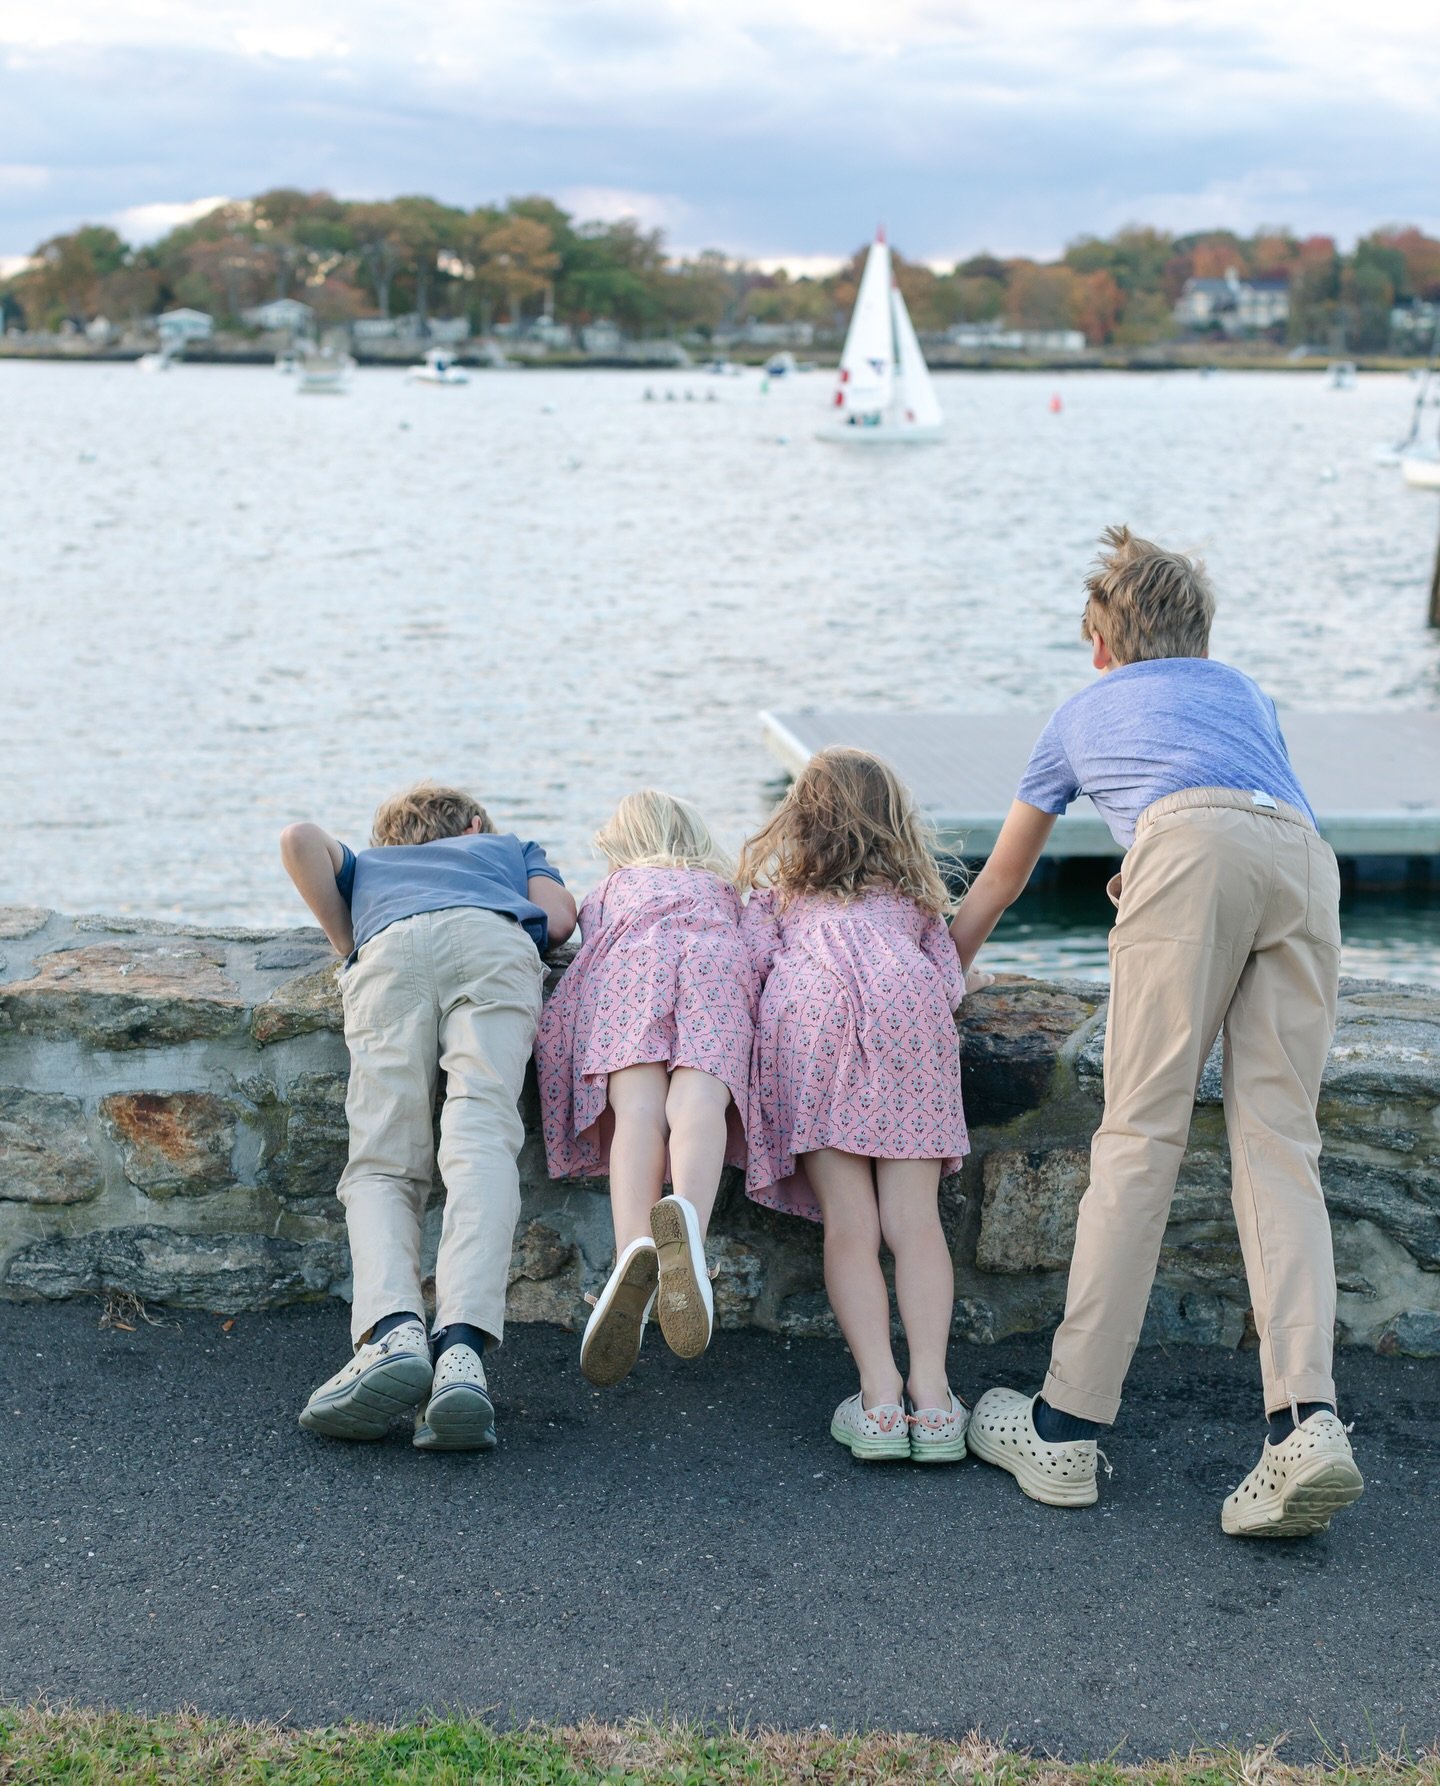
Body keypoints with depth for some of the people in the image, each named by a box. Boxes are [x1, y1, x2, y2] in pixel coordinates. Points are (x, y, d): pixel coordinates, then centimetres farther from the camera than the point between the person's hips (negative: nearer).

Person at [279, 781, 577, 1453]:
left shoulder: (366, 864, 44)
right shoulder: (510, 847, 44)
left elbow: (299, 839, 21)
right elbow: (558, 919, 23)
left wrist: (348, 941, 29)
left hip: (391, 946, 1)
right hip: (494, 943, 0)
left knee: (381, 1164, -7)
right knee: (481, 1140, -19)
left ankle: (392, 1329, -37)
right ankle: (461, 1347, -42)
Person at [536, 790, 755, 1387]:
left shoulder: (609, 888, 39)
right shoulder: (721, 885, 44)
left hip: (632, 954, 0)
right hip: (715, 956, 1)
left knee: (637, 1106, -24)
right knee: (698, 1099, -27)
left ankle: (636, 1249, -54)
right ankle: (686, 1218, -61)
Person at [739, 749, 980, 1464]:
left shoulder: (781, 890, 32)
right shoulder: (914, 891, 35)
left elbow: (748, 957, 14)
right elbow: (951, 981, 23)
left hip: (811, 1010, -1)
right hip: (909, 1007, 1)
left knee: (849, 1223, -8)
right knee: (914, 1218, -6)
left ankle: (881, 1397, -19)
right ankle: (931, 1394, -19)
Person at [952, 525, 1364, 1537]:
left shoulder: (1085, 713, 35)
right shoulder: (1245, 694, 41)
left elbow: (996, 887, 46)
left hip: (1194, 844, -3)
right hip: (1307, 857, 3)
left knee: (1142, 1133, -6)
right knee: (1279, 1142, -1)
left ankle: (1068, 1427, -6)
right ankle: (1308, 1420, -18)